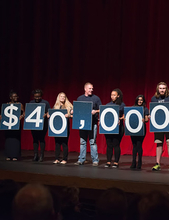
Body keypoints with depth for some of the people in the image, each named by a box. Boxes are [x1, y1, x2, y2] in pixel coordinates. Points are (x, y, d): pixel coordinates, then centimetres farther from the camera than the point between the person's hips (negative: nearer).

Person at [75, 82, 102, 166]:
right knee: (82, 142, 7)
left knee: (93, 142, -5)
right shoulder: (80, 98, 13)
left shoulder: (96, 98, 3)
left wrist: (95, 111, -17)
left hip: (92, 122, -3)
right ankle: (81, 160, 12)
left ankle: (95, 160, 0)